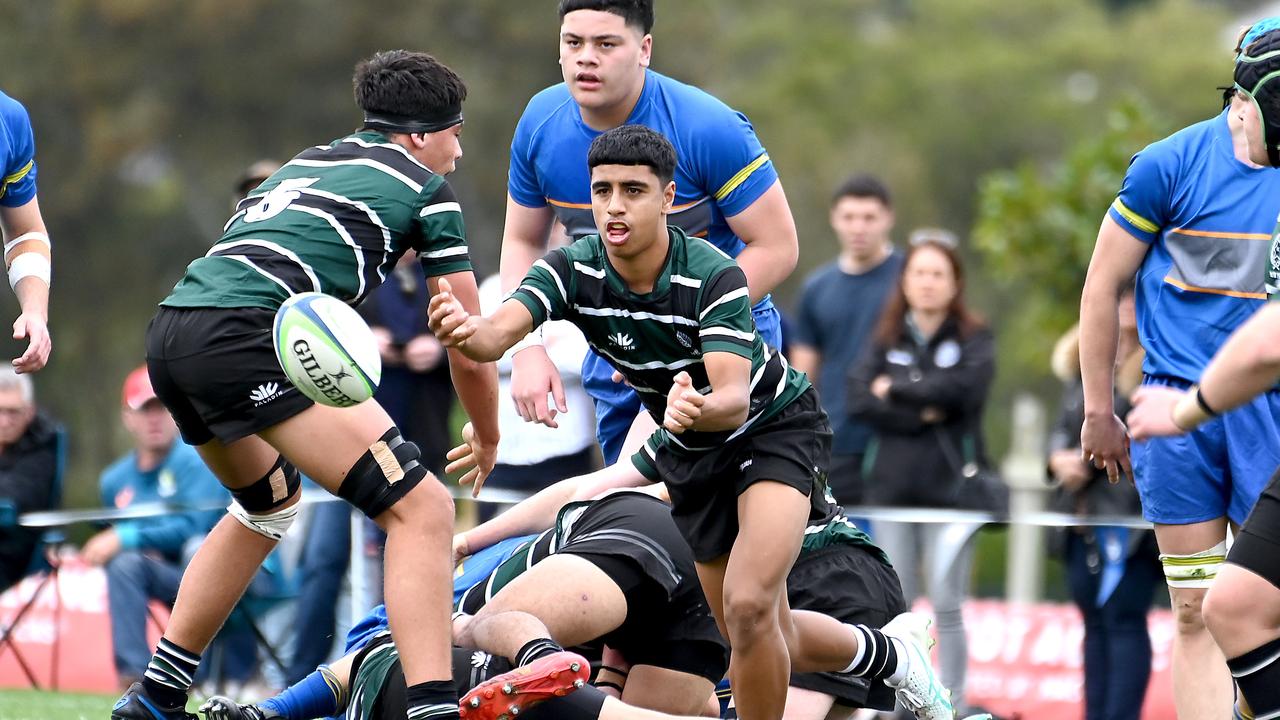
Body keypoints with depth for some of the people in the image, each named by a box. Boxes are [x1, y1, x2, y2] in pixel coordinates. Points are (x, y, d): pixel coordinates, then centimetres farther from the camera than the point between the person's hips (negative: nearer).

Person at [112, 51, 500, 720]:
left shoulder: (307, 162, 31)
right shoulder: (426, 189, 12)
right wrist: (486, 438, 31)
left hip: (168, 333, 8)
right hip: (246, 336, -8)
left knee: (270, 502, 34)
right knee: (421, 508, -9)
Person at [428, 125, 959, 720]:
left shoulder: (714, 276, -31)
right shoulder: (571, 270, -19)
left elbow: (734, 398, -41)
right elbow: (499, 331, -37)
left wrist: (697, 410, -65)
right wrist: (464, 332, -61)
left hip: (775, 428, -6)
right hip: (687, 447, 6)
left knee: (747, 606, -28)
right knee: (761, 641, 14)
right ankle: (889, 653, 43)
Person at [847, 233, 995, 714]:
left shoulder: (973, 340, 2)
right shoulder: (886, 340, 10)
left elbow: (963, 388, -17)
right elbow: (860, 399, -4)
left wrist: (897, 388, -7)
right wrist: (923, 414, -14)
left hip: (951, 488, -3)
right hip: (892, 488, 3)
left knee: (947, 606, -5)